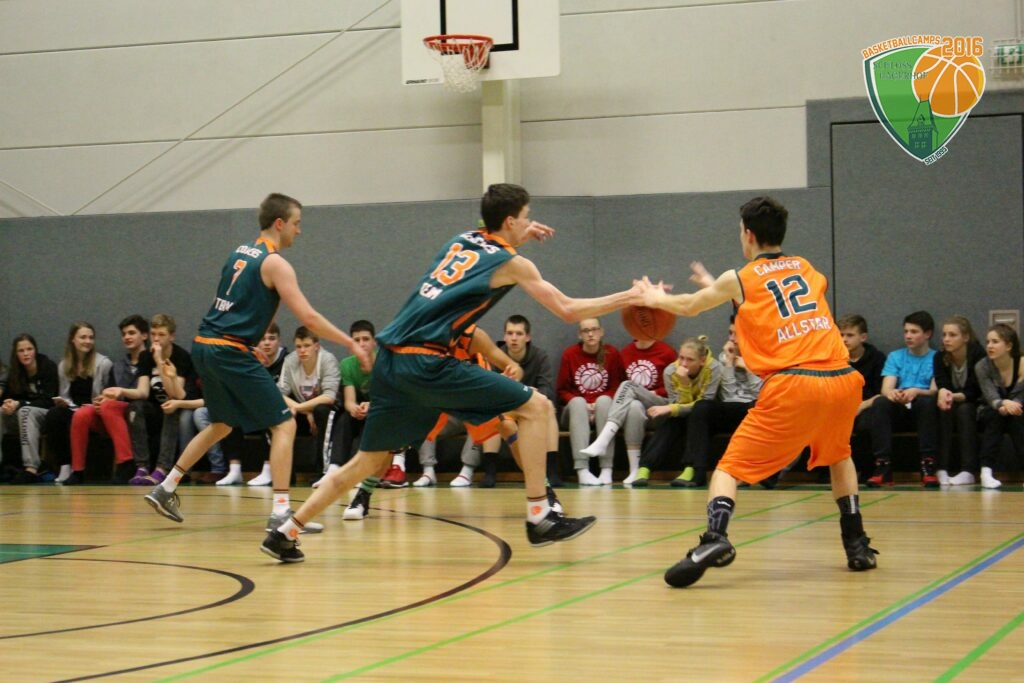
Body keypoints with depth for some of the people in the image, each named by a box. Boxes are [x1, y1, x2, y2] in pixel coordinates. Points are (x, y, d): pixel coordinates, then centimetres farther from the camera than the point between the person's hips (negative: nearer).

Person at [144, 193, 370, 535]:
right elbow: (308, 317, -15)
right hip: (230, 352, -9)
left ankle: (165, 489, 30)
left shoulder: (240, 252, 16)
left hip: (205, 345, 9)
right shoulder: (275, 263, -9)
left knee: (222, 425, 27)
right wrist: (351, 344, -9)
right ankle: (280, 512, -11)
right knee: (284, 424, -4)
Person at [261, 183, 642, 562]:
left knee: (370, 461, 16)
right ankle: (539, 518, -2)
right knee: (535, 406, 0)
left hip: (390, 360, 7)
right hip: (426, 362, -7)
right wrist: (628, 298, 11)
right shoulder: (512, 264, 1)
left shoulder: (461, 241, 20)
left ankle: (285, 533, 15)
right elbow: (569, 311, 3)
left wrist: (520, 239, 40)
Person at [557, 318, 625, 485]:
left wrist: (599, 404, -16)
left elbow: (618, 387, -2)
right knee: (577, 402, -32)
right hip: (576, 410, 0)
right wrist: (584, 405, -14)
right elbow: (562, 391, 0)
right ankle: (582, 469, -43)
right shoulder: (569, 354, -3)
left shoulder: (611, 353, -3)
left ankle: (606, 469, -36)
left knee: (604, 400, -31)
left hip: (604, 408, 0)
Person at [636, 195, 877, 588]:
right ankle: (857, 546, 27)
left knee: (731, 467, 3)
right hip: (843, 379, 4)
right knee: (838, 455, 32)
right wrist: (716, 286, 55)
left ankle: (715, 538, -24)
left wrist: (656, 298, 50)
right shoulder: (806, 269, 21)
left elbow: (690, 306, 29)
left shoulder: (739, 279, 10)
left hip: (792, 385, -4)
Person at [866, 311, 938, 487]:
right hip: (898, 411, 2)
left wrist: (916, 392, -29)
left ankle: (928, 467, -33)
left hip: (924, 413, -2)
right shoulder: (895, 357, 15)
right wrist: (891, 393, -27)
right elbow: (886, 388, 0)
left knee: (927, 402, -35)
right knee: (880, 403, -30)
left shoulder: (936, 359, 7)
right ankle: (883, 467, -35)